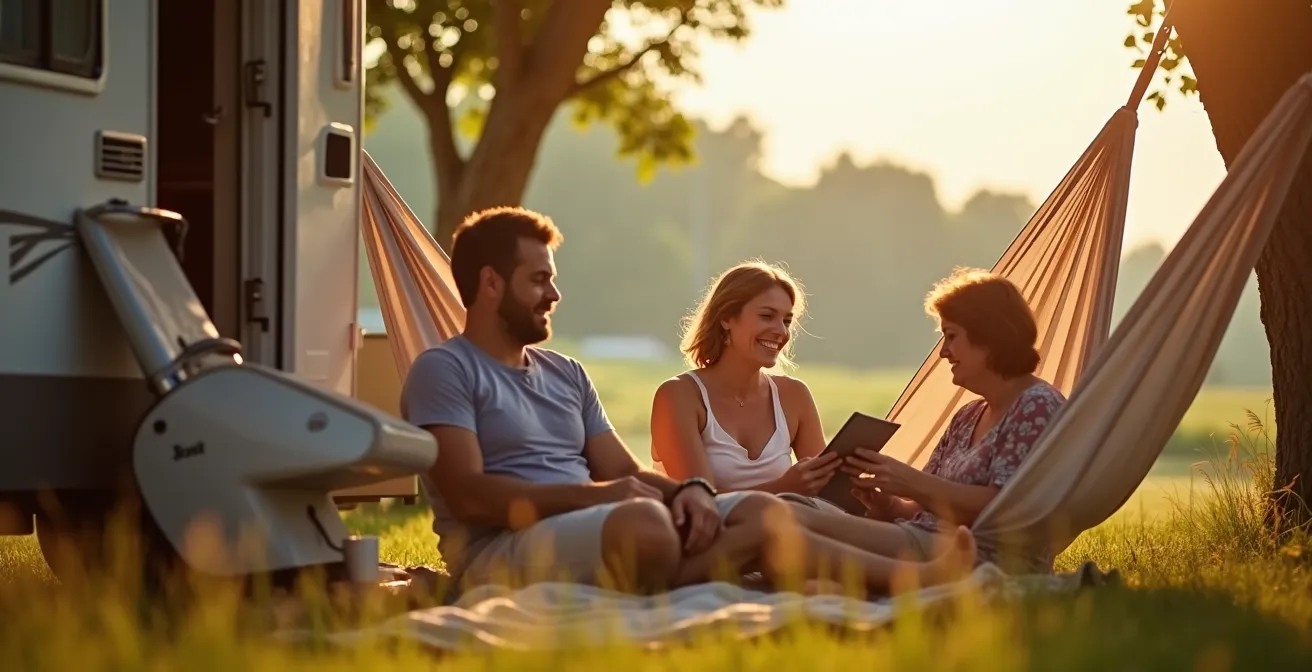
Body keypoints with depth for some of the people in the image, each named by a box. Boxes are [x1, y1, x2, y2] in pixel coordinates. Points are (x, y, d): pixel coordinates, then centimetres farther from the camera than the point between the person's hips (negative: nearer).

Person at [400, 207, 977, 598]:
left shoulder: (564, 373, 23)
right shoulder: (444, 370, -1)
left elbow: (625, 473, 16)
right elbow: (470, 494, -14)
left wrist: (687, 488, -8)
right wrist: (595, 494, -21)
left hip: (600, 535, 8)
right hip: (501, 553, -8)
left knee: (763, 512, -11)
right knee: (643, 522, -37)